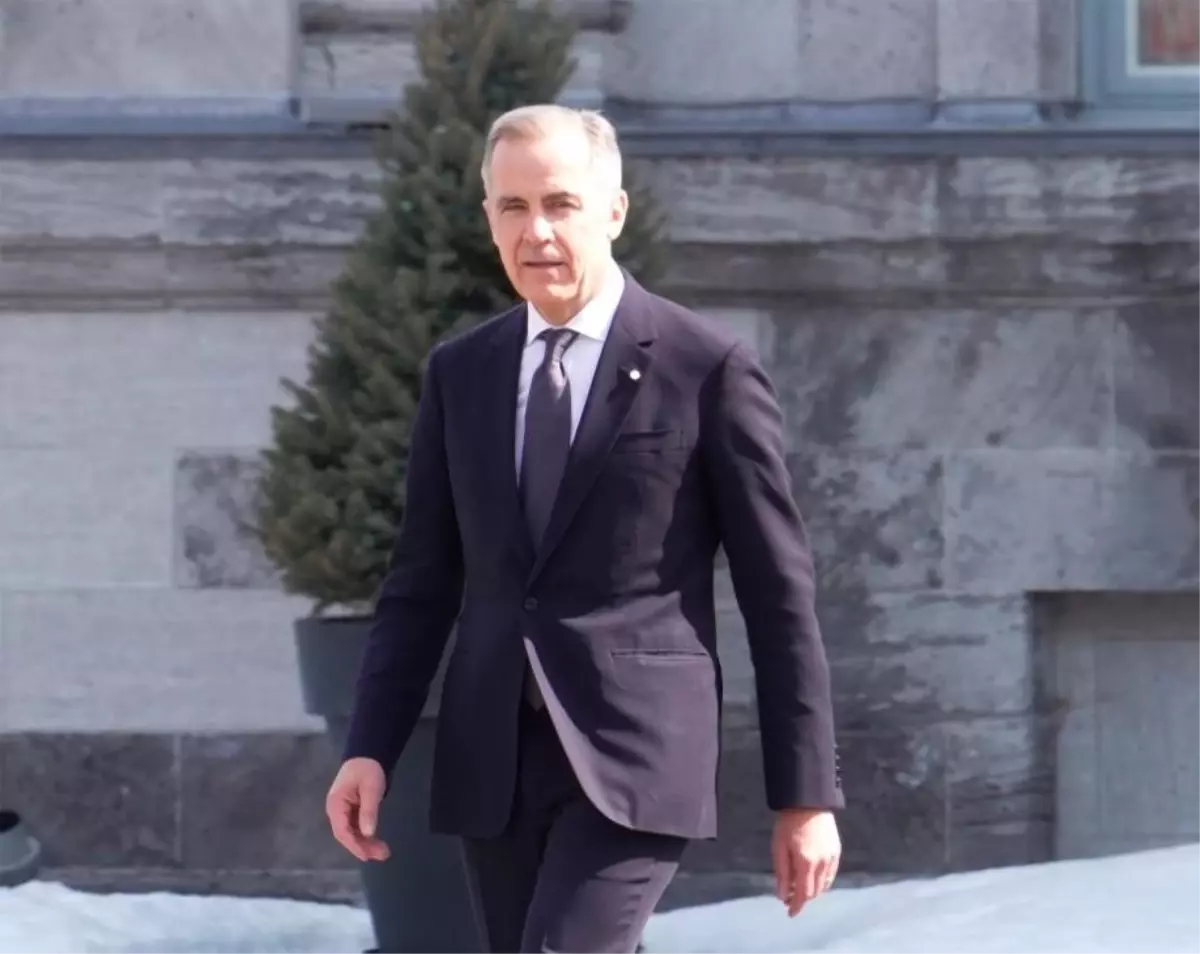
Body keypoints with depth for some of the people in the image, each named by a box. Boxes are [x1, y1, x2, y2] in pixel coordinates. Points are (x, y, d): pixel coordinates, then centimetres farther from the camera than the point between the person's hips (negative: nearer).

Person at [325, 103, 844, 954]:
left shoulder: (708, 370, -3)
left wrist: (808, 793, -4)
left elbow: (780, 595, -2)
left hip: (638, 758, -5)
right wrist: (370, 749, 2)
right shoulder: (459, 373, 11)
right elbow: (423, 584, 14)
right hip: (494, 763, 5)